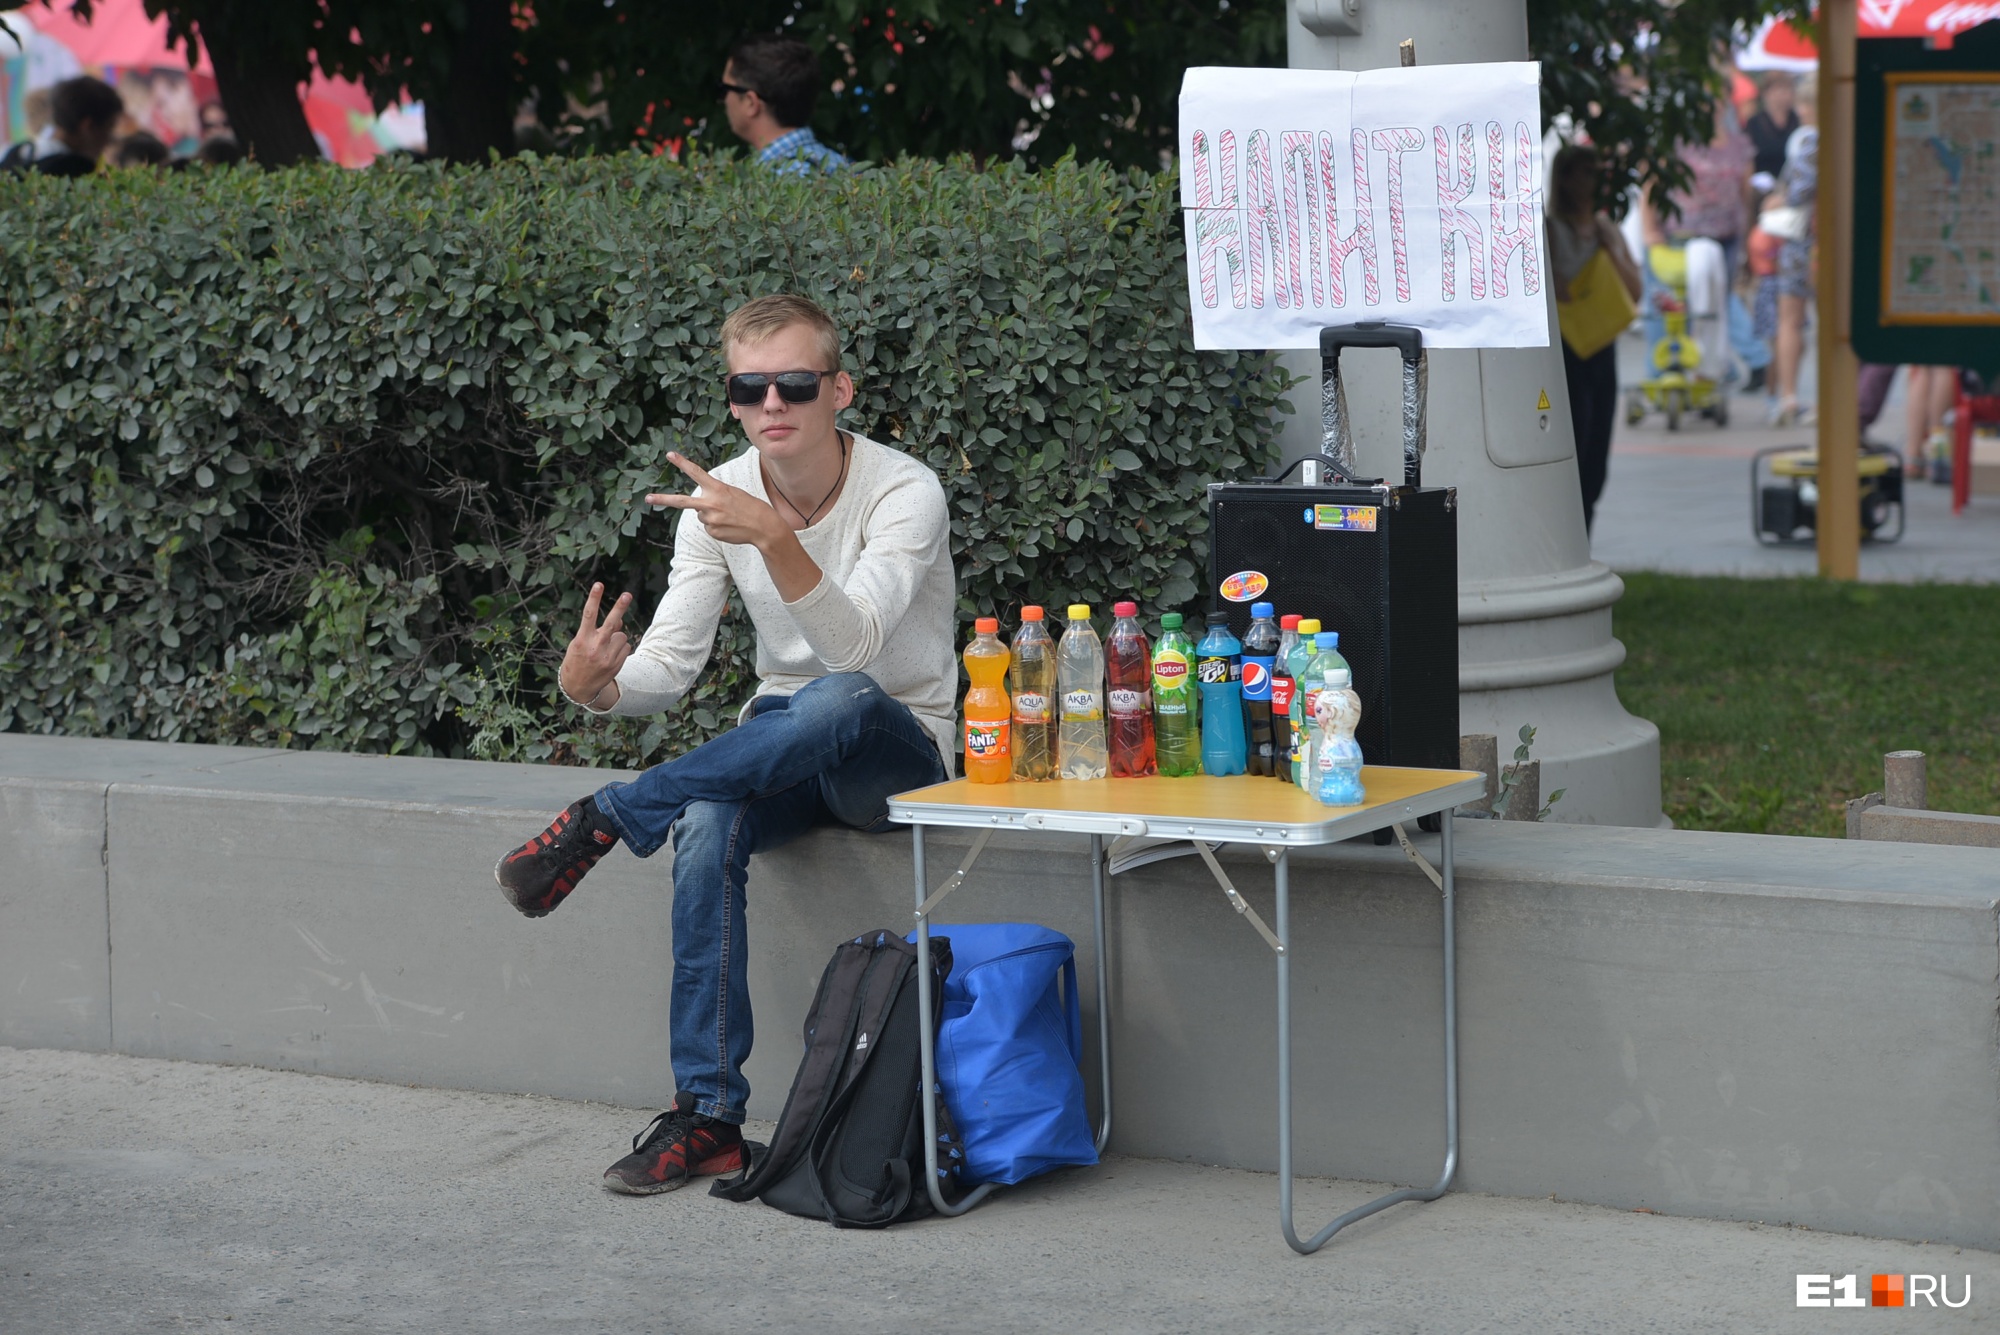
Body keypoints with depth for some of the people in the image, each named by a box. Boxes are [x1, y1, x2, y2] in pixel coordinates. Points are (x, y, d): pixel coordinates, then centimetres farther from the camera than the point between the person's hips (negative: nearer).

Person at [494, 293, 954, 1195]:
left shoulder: (904, 494, -17)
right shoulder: (719, 499, -3)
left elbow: (853, 645, -32)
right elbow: (668, 668, -6)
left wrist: (776, 538, -46)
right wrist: (596, 688, -29)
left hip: (897, 751, -4)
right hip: (781, 749, 4)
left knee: (837, 701, -40)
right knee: (705, 830, -32)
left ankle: (605, 820, -27)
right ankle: (708, 1118, -27)